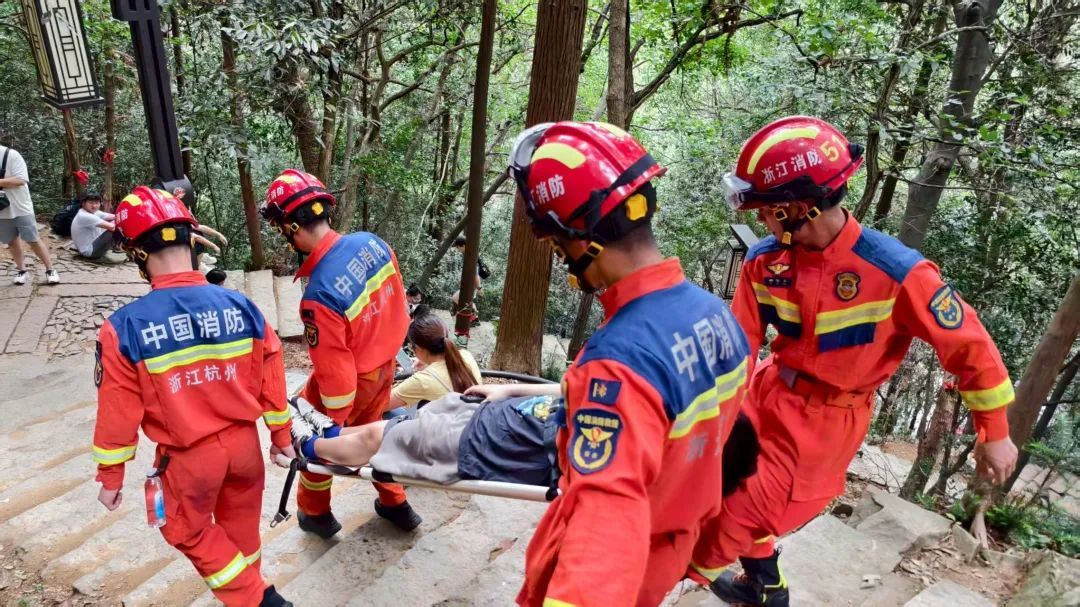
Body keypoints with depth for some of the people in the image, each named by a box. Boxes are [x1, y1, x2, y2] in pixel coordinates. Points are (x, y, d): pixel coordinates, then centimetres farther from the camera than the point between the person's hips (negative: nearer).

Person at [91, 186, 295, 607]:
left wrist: (110, 477, 3)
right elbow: (271, 379, -3)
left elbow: (118, 413, -12)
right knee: (240, 526, 26)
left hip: (188, 456, -3)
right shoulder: (241, 306, -12)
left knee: (189, 532, 22)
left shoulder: (125, 327, -20)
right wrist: (280, 435, 12)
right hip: (243, 441, 4)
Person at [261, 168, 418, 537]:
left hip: (353, 378, -6)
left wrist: (333, 427, -12)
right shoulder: (371, 242, -15)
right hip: (385, 363, 7)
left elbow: (334, 372, -27)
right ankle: (395, 503, 42)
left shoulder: (318, 295, -35)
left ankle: (315, 512, 41)